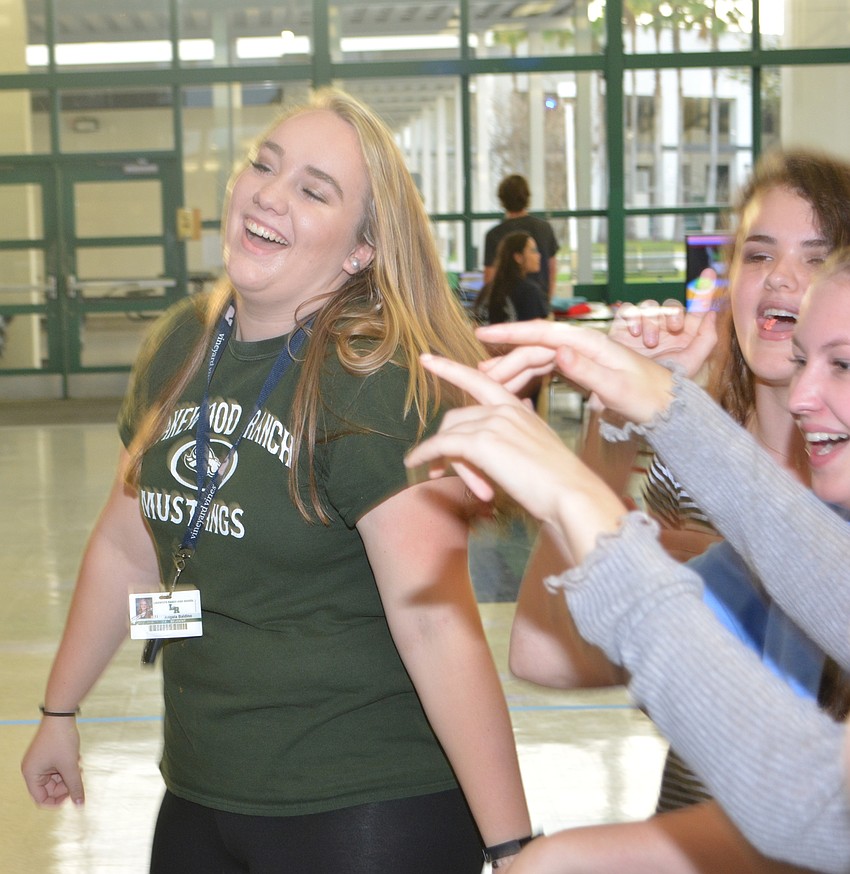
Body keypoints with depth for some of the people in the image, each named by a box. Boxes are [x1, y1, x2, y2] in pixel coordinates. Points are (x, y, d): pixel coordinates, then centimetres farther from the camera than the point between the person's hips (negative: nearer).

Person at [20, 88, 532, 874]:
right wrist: (61, 711, 21)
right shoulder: (182, 345, 3)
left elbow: (436, 624, -23)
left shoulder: (382, 383, -18)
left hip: (369, 808, -6)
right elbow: (126, 545, 14)